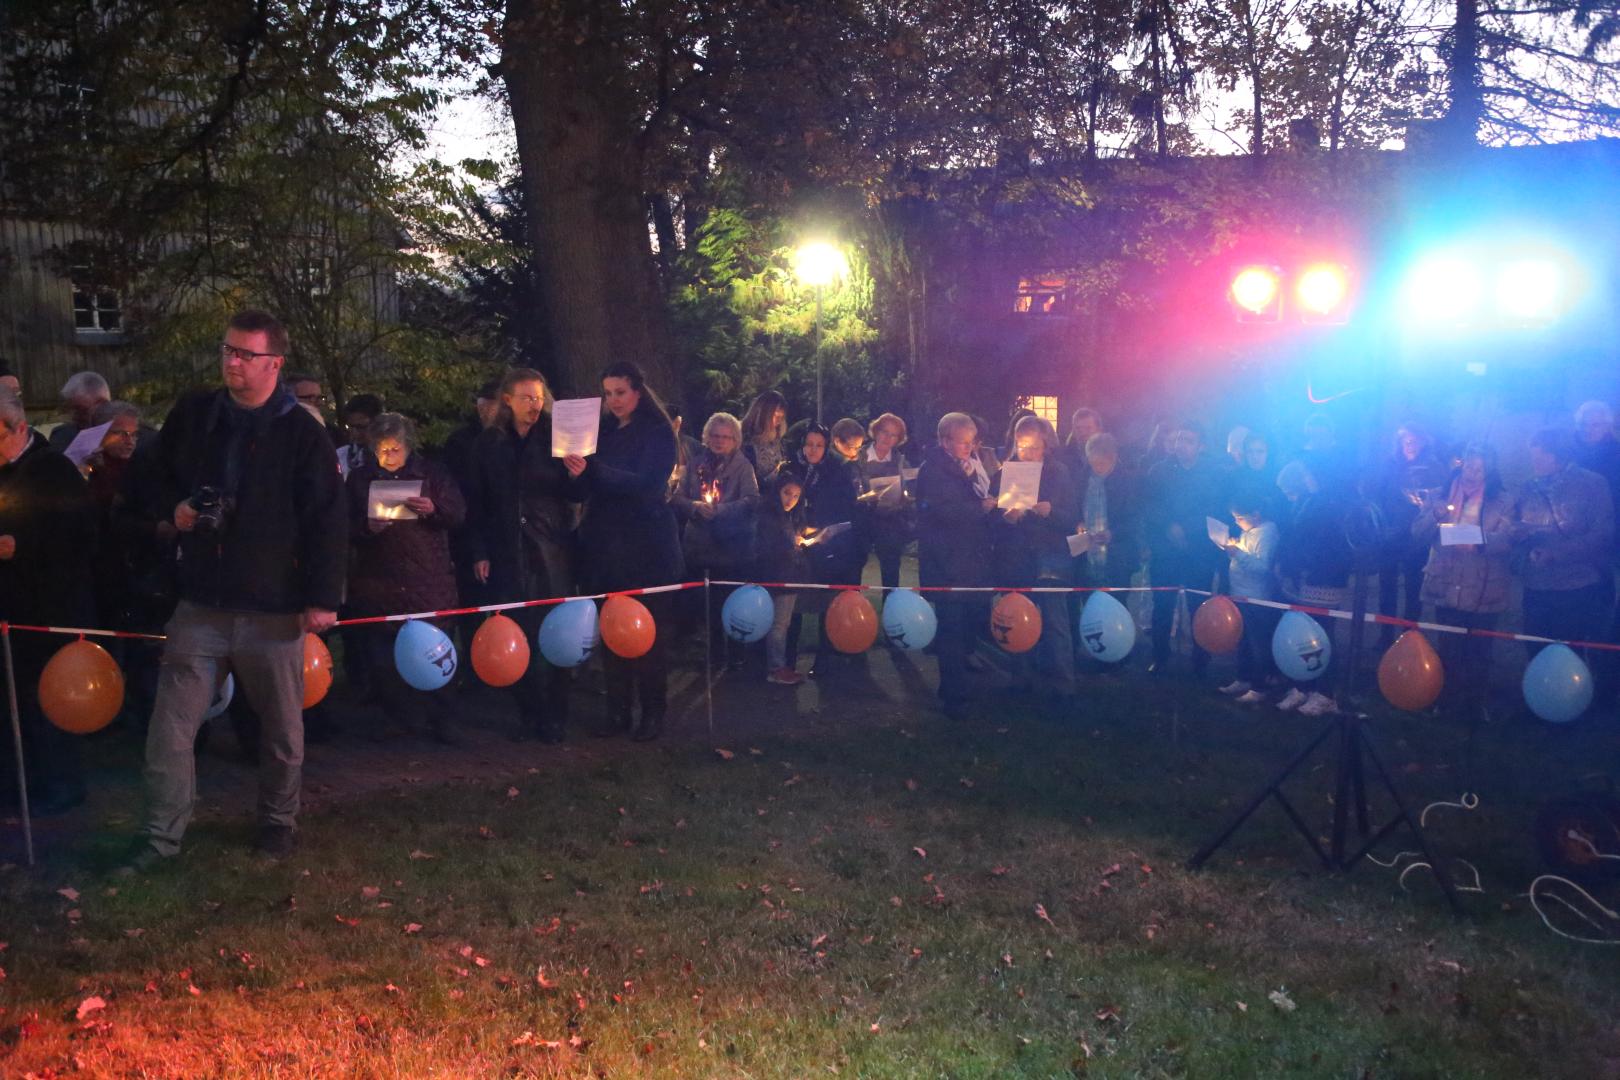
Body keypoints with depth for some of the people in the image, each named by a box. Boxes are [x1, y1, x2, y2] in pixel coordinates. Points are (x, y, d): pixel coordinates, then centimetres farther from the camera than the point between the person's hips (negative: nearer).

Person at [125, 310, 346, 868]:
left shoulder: (302, 432, -7)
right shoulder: (191, 413, 5)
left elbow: (328, 522, -7)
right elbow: (162, 475, 24)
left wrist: (323, 598, -10)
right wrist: (174, 507, 2)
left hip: (275, 608, -3)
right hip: (202, 602, 3)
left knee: (282, 729, 10)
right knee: (170, 728, 2)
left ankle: (279, 823, 30)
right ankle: (161, 839, 15)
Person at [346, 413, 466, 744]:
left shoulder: (433, 474, 7)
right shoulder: (359, 478, 9)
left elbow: (459, 514, 2)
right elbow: (344, 527, 6)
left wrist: (434, 509, -18)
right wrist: (366, 528, -16)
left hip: (428, 584, -1)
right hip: (377, 588, 1)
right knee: (383, 659, -1)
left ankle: (436, 721, 13)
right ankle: (397, 720, 12)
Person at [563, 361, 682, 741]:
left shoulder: (657, 432, -3)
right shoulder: (604, 431, 13)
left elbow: (645, 484, -18)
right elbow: (589, 488, 13)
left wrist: (592, 471, -28)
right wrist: (578, 472, -10)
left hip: (645, 546, -5)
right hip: (605, 544, 5)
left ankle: (653, 712, 7)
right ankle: (618, 710, 12)